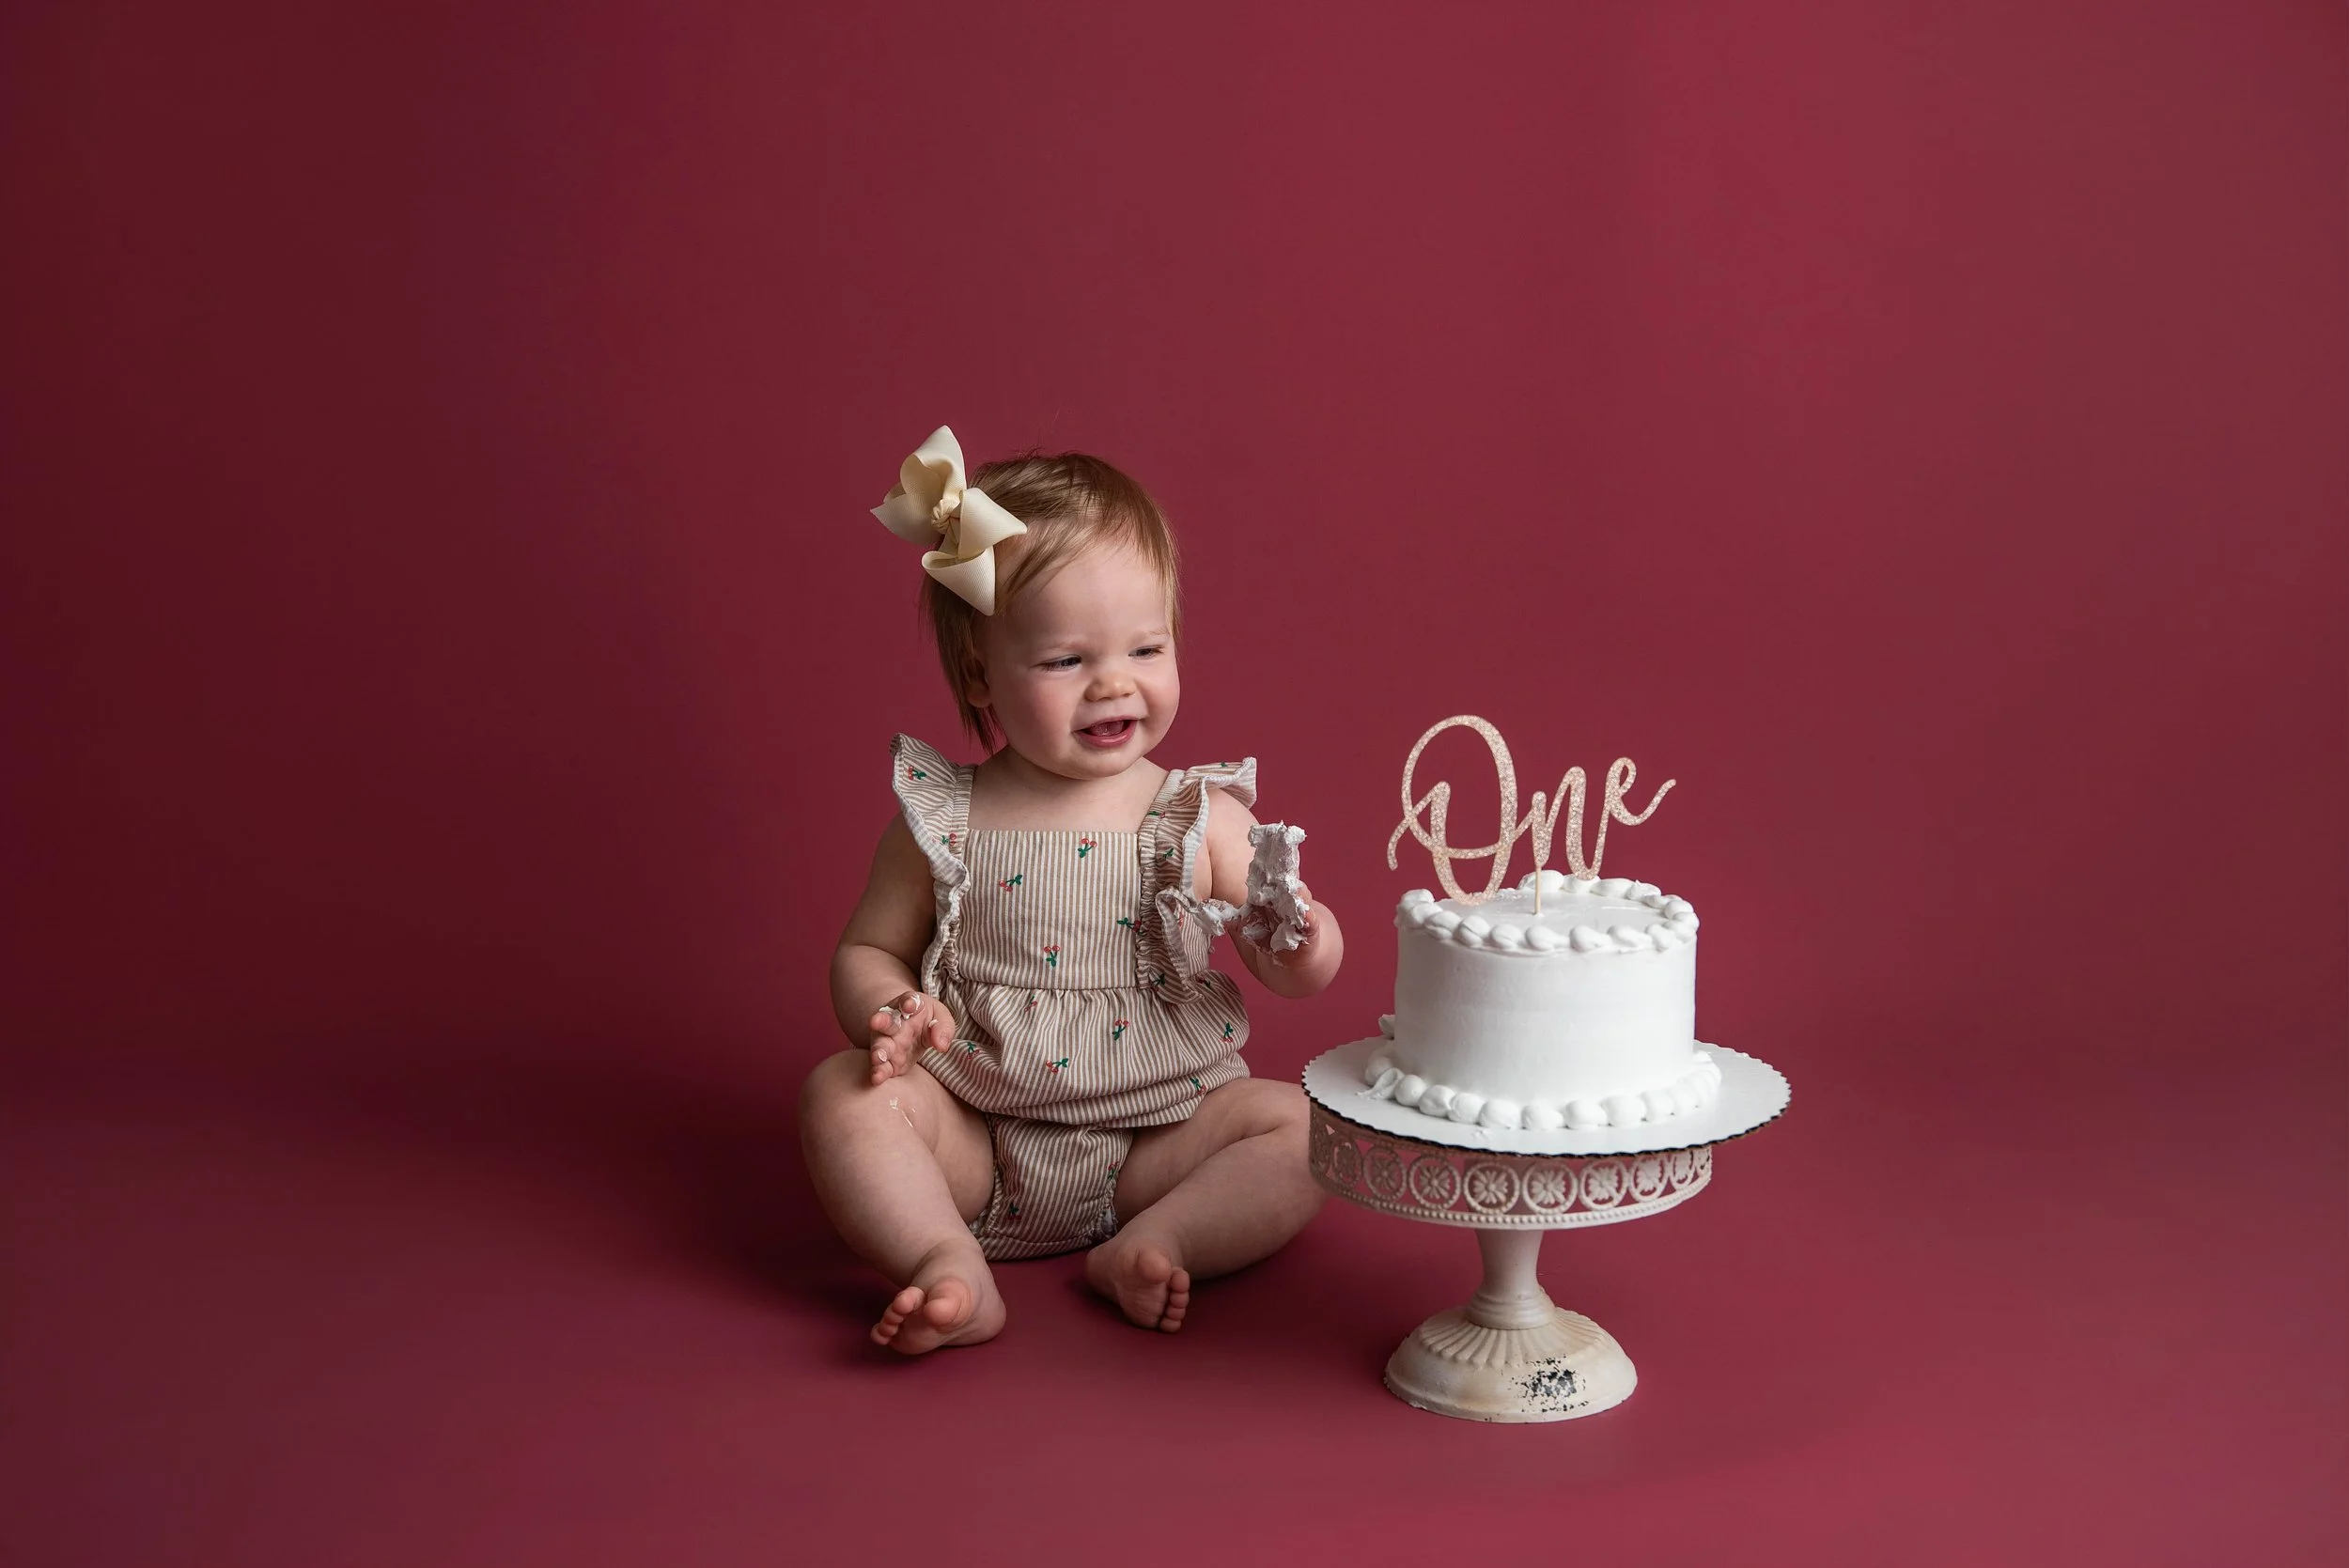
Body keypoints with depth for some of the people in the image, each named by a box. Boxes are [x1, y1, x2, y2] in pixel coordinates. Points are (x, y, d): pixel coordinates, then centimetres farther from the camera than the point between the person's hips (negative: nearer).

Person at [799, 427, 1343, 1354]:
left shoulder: (1202, 818, -3)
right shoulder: (939, 822, -3)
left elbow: (1292, 971, -1)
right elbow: (867, 951, 7)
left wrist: (1302, 943, -26)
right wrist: (891, 1012, -16)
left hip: (1159, 1137, 0)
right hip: (977, 1145, 0)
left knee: (1305, 1129, -19)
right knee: (842, 1094, -21)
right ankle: (950, 1271, -30)